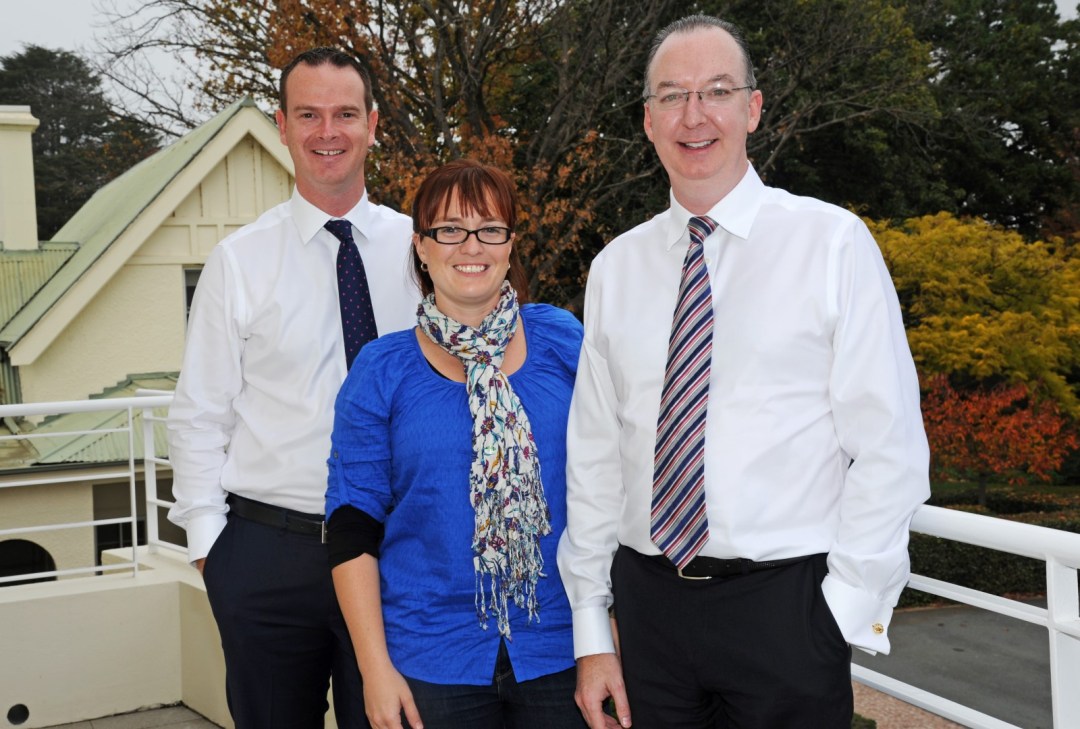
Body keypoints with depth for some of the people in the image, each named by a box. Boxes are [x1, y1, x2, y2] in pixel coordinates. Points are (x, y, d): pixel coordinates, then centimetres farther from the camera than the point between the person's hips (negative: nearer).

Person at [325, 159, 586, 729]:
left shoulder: (563, 340, 1)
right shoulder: (383, 370, -2)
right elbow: (352, 531, -1)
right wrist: (374, 666, -6)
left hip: (561, 651, 1)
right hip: (433, 661, 0)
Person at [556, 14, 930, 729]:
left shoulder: (833, 242, -4)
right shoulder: (616, 268, 6)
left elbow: (889, 448, -6)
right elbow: (594, 455, 7)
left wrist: (847, 613, -10)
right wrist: (591, 633, 5)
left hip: (786, 609, -3)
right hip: (648, 605, 3)